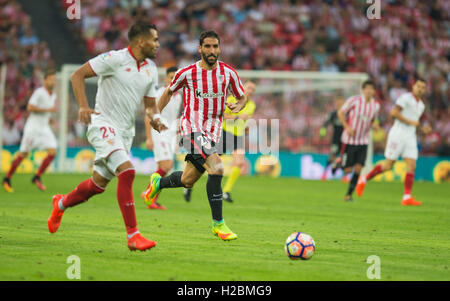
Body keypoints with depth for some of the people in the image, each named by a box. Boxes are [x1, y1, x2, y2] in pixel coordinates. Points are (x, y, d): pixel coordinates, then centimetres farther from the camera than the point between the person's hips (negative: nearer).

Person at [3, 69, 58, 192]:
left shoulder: (53, 95, 12)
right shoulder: (39, 92, -12)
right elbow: (30, 108, -22)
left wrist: (48, 118, 11)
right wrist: (48, 109, -21)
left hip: (44, 128, 7)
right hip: (33, 127, -7)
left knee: (52, 152, -10)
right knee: (23, 154, -2)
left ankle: (37, 177, -1)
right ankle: (7, 179, 12)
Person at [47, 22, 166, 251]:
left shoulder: (151, 70, 9)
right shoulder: (115, 59, -13)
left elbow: (150, 104, 16)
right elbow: (78, 75, -11)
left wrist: (155, 118, -7)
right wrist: (83, 106, -24)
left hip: (126, 131, 8)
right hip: (103, 124, -8)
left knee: (99, 183, 15)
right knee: (126, 171, -25)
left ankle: (62, 203, 45)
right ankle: (132, 235, -24)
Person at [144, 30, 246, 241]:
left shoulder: (228, 73, 0)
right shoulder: (187, 73, -5)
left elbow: (242, 97, 13)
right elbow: (169, 92, 13)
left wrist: (237, 106, -9)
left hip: (213, 131, 5)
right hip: (192, 129, -4)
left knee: (187, 181, 12)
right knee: (216, 168, -25)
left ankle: (158, 183, 46)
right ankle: (218, 223, -16)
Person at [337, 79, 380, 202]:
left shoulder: (376, 105, 2)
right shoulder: (354, 100, -11)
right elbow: (340, 113, -2)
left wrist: (374, 124, -6)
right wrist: (347, 127, -14)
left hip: (363, 141, 3)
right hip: (350, 140, -3)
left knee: (358, 168, -8)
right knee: (348, 169, -4)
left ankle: (349, 194, 5)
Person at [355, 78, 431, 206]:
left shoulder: (421, 105, 17)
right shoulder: (406, 97, -9)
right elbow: (394, 112, -20)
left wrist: (423, 128, 10)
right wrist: (410, 122, -18)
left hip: (410, 138, 7)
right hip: (398, 135, -7)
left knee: (412, 166, -7)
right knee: (388, 165, -3)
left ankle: (407, 197, -10)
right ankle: (364, 180, 17)